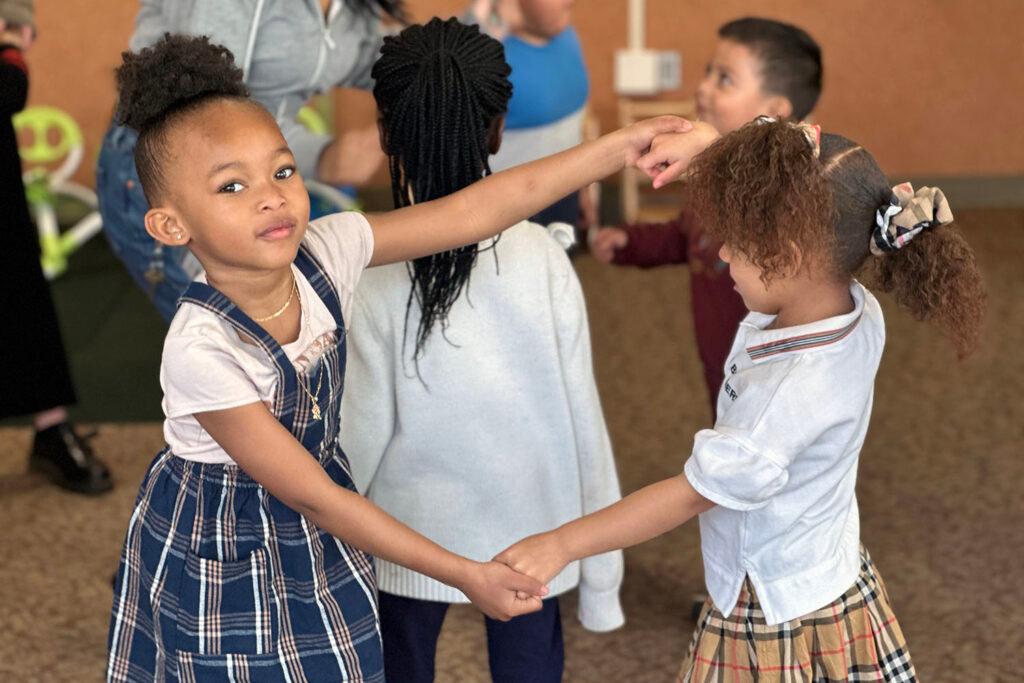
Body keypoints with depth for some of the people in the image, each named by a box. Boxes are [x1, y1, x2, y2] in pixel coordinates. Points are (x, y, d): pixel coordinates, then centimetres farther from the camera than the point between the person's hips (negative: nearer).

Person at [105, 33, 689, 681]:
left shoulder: (325, 250, -19)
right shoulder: (201, 353, -33)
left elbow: (468, 212, -16)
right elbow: (316, 500, -27)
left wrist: (616, 148, -20)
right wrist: (466, 574, -24)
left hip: (314, 534, 5)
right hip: (221, 551, -5)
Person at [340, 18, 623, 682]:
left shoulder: (369, 272, -18)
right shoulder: (541, 256, -14)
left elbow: (361, 431, -11)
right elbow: (582, 414, -9)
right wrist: (602, 575, 2)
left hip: (413, 531, -1)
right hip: (531, 530, 1)